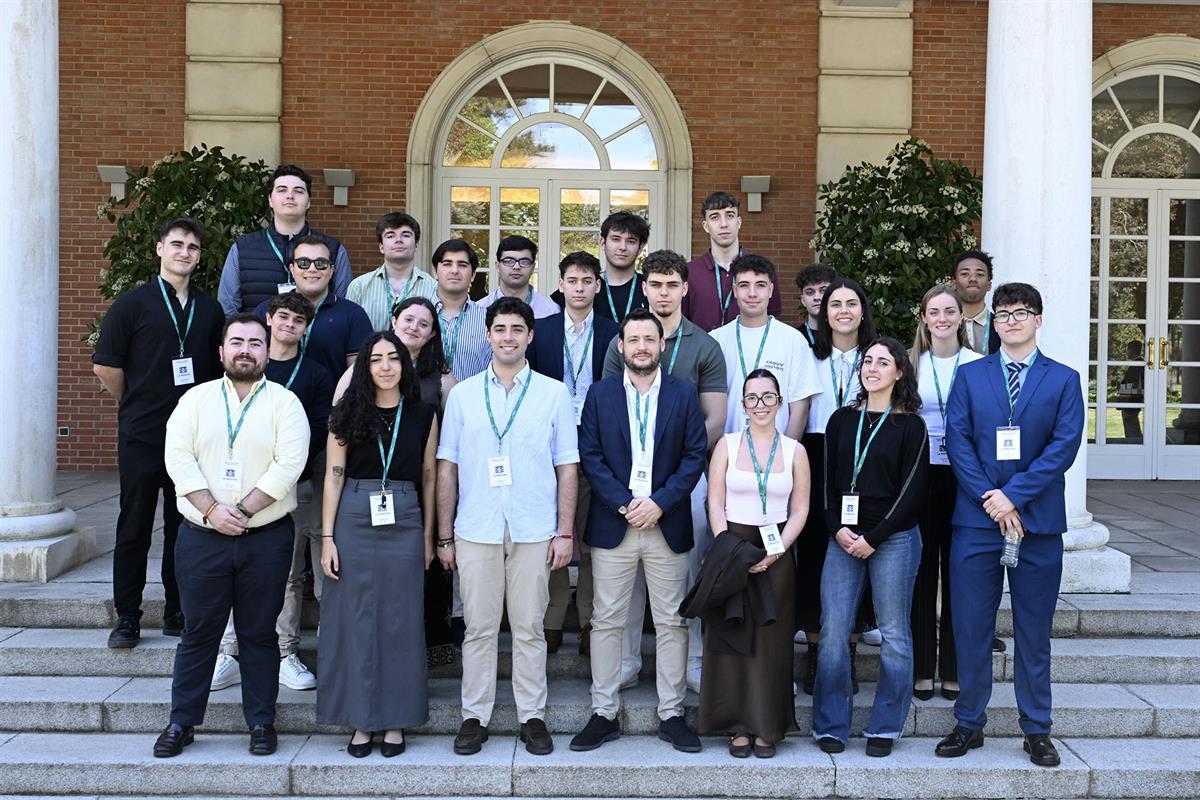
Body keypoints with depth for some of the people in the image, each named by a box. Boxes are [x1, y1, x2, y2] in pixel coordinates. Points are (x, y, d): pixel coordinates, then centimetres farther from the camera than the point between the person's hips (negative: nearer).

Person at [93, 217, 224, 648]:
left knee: (185, 526, 8)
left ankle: (178, 613, 18)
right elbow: (105, 366, 0)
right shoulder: (133, 304, -1)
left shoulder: (210, 309, 10)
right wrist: (138, 403, 5)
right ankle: (127, 617, 11)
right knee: (134, 527, 3)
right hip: (141, 436, -3)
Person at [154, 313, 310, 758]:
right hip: (201, 537, 2)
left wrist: (243, 510, -16)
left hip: (266, 538, -1)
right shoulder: (196, 399, 8)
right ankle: (181, 722, 19)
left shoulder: (284, 402, 1)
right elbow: (178, 457, -2)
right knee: (198, 633, 8)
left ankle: (261, 722, 18)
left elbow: (289, 464, -10)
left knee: (259, 634, 7)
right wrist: (212, 509, -15)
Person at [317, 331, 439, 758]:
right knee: (355, 619, 4)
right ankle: (360, 720, 15)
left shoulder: (423, 414, 4)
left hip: (404, 525, 1)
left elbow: (429, 478, 8)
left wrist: (428, 536, 7)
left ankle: (396, 721, 17)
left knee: (400, 621, 5)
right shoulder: (348, 414, 2)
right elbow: (334, 476, 1)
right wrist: (327, 537, -4)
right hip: (353, 521, 0)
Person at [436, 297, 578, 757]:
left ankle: (532, 716, 16)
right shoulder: (463, 394, 7)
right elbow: (447, 467, 8)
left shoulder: (553, 393, 5)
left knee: (529, 628, 5)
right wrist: (444, 536, 5)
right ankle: (474, 717, 16)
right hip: (475, 530, 1)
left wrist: (565, 532, -1)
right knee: (479, 628, 6)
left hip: (534, 531, -1)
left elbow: (566, 467, 4)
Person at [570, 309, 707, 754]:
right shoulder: (600, 394, 5)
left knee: (672, 622, 5)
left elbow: (695, 456, 0)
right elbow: (590, 455, -1)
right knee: (606, 621, 4)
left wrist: (659, 502, -12)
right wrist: (624, 504, -12)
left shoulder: (684, 396, 5)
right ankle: (604, 714, 14)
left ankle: (672, 714, 16)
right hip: (612, 525, 0)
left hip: (668, 525, 0)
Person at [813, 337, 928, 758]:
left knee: (894, 635, 2)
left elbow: (912, 490, -3)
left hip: (893, 538, -2)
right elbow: (827, 479, 10)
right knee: (833, 633, -2)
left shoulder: (910, 426, 2)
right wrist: (837, 529, -4)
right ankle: (831, 726, 9)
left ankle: (884, 728, 14)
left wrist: (873, 538, -9)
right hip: (843, 538, 3)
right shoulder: (842, 420, 12)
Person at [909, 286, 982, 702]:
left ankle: (954, 668, 15)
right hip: (921, 473, 1)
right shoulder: (912, 364, 6)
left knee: (958, 570, 5)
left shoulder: (978, 365, 2)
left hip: (964, 475, -1)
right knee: (922, 569, 5)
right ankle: (921, 668, 14)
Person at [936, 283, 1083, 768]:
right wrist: (991, 501, -12)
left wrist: (1012, 495, -14)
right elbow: (957, 441, -1)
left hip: (1038, 522, 0)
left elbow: (1064, 445, -5)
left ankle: (1036, 730, 19)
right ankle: (969, 723, 16)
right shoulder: (970, 376, 8)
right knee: (971, 628, 4)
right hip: (976, 521, 1)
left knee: (1034, 632, 8)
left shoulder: (1064, 380, 6)